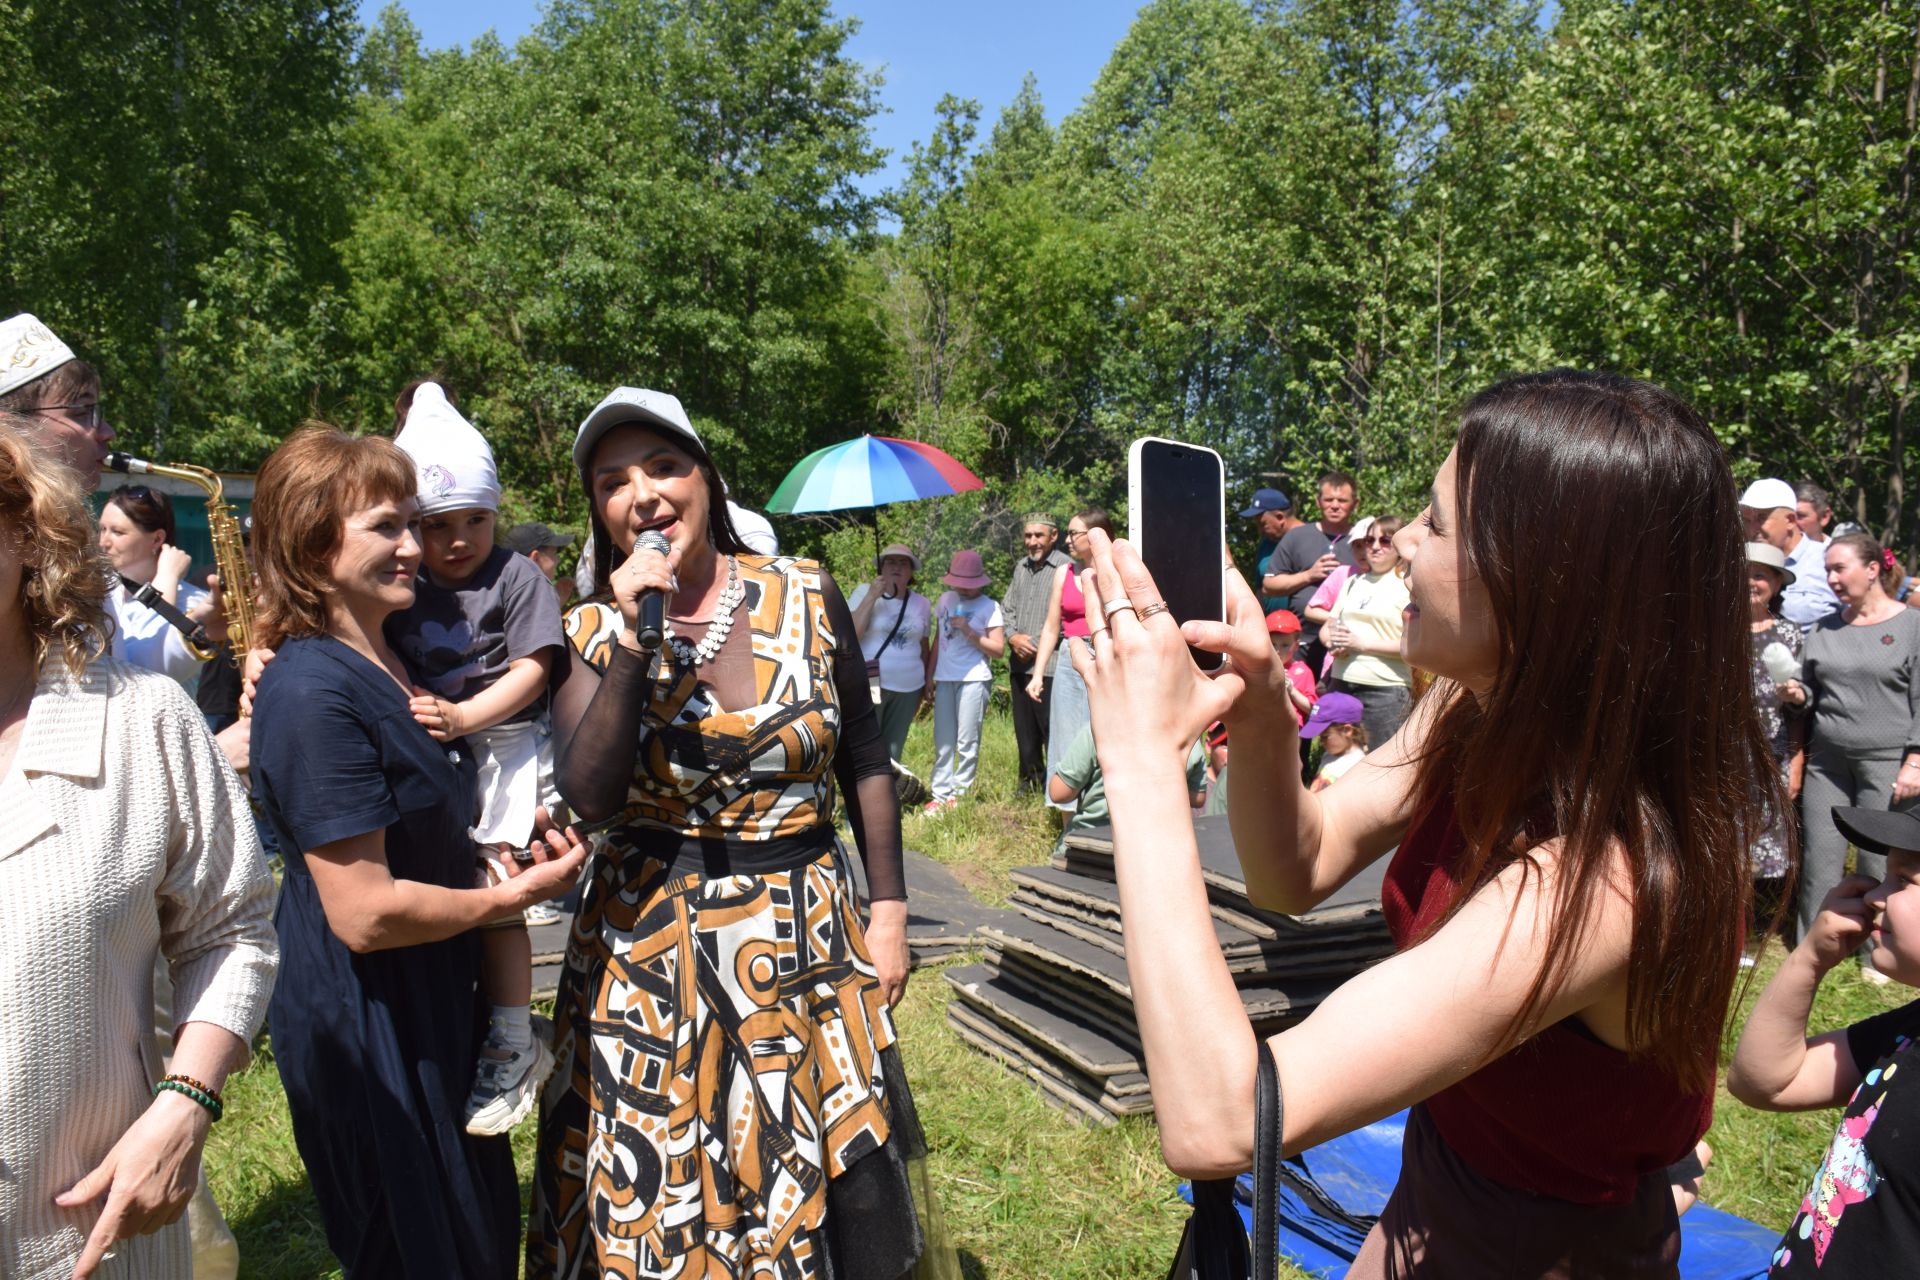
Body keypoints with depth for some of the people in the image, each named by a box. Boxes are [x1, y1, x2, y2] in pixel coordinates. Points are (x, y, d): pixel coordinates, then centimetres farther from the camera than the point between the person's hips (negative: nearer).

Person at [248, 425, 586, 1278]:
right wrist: (511, 896, -13)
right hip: (367, 1032, -9)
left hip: (440, 1003, 9)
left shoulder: (397, 659, 5)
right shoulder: (313, 690, -24)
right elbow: (364, 912, -26)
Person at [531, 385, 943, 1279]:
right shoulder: (591, 633, -3)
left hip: (806, 933, 1)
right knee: (664, 1198, 11)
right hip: (653, 951, 0)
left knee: (840, 1194, 10)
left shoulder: (805, 597, -4)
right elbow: (588, 796, -16)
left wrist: (888, 908, 1)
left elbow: (865, 761, 2)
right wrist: (634, 642, -22)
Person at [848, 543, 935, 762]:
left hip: (909, 688, 4)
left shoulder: (922, 603, 10)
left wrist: (928, 680, 18)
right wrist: (872, 596, -16)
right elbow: (850, 633, -14)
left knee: (893, 751, 10)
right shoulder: (865, 591, -2)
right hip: (869, 684, -4)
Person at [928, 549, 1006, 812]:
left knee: (967, 743, -1)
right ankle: (940, 796, 11)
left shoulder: (989, 607, -4)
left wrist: (968, 631, -16)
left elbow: (998, 649, -8)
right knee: (943, 743, 7)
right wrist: (929, 676, 15)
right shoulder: (945, 600, 10)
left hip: (974, 679, -5)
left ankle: (960, 795, 7)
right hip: (945, 679, 5)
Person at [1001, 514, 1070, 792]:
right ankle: (1030, 780, 29)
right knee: (1024, 729, 16)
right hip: (1019, 665, 7)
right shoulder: (1021, 567, 14)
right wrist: (1012, 636, 0)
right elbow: (1006, 608, 18)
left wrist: (1040, 645, -15)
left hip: (1050, 666, -7)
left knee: (1052, 730, -5)